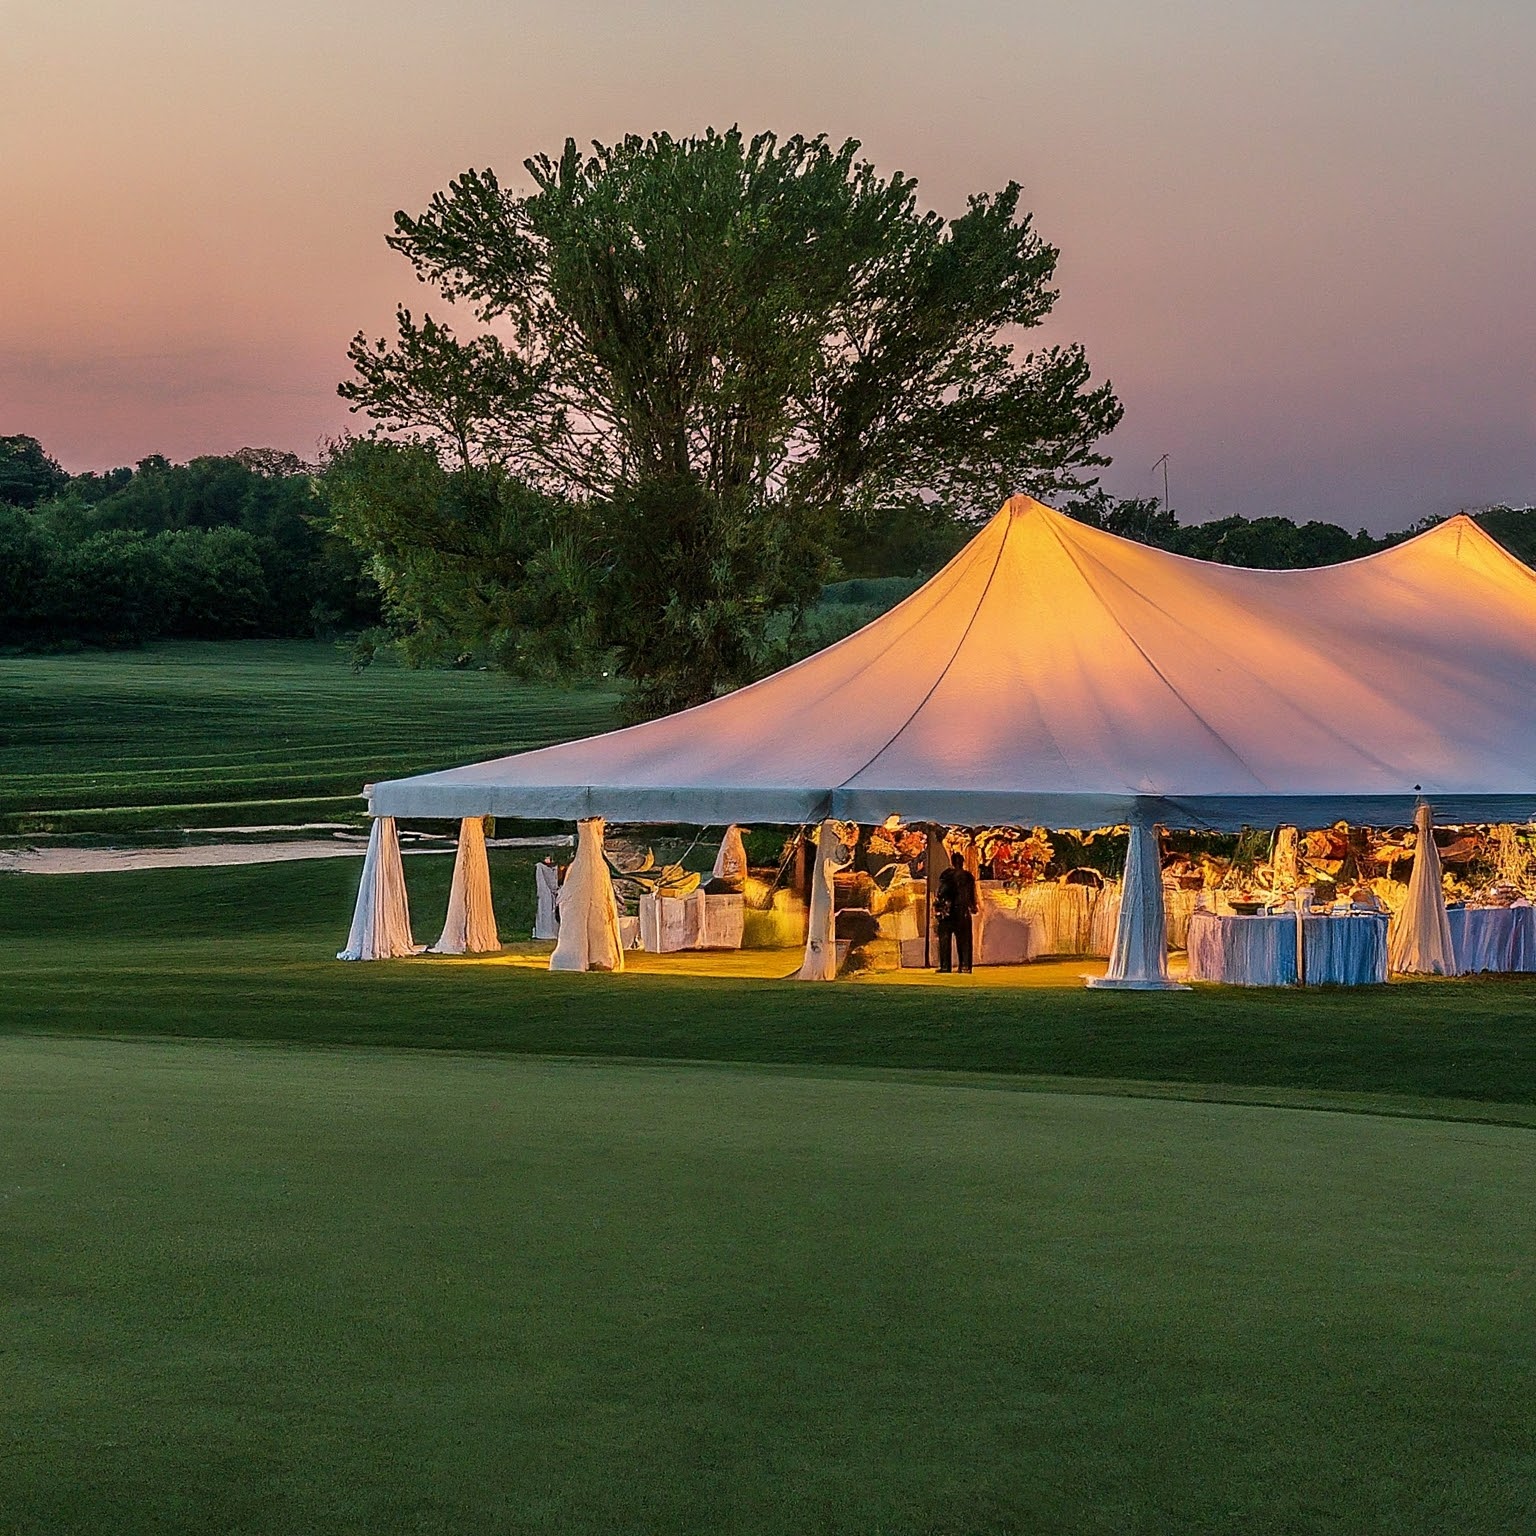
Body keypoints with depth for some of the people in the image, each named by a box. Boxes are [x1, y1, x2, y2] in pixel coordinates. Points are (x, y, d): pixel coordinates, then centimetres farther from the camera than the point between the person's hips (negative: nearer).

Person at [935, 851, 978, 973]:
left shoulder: (946, 875, -7)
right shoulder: (968, 876, 2)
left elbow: (940, 893, -6)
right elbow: (972, 895, 8)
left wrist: (937, 907, 4)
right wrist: (973, 908, 20)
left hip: (947, 911, -2)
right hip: (963, 912, 2)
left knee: (944, 940, 3)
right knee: (963, 940, 6)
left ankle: (945, 966, -2)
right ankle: (965, 966, 1)